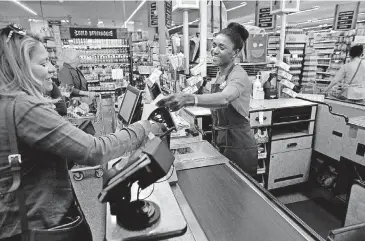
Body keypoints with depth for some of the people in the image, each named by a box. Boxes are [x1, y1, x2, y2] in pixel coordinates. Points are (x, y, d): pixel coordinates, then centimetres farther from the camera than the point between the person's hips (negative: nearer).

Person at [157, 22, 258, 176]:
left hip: (239, 146, -8)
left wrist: (188, 99, -57)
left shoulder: (239, 75, -19)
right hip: (221, 143, 8)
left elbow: (224, 98, -43)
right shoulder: (220, 74, 7)